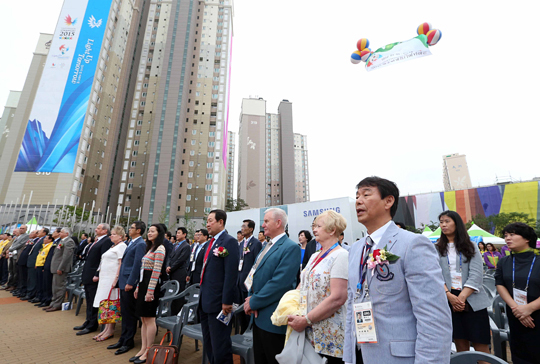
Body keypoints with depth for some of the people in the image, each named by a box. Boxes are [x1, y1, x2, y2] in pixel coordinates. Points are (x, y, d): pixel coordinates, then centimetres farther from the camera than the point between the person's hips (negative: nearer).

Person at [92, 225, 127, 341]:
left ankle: (110, 330, 6)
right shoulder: (113, 247, 19)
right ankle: (106, 329, 20)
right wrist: (98, 275, 15)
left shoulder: (121, 246, -11)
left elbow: (121, 264, -19)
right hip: (104, 279, 9)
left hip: (112, 279, -9)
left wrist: (116, 279, -23)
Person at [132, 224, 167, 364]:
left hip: (151, 284, -9)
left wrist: (150, 291, -21)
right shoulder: (150, 248, 16)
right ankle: (143, 349, 24)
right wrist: (138, 287, 15)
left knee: (149, 319, 1)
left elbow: (156, 271, -19)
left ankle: (148, 352, 13)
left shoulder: (160, 249, -13)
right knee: (144, 319, 14)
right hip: (143, 283, 9)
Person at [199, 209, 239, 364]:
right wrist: (202, 296, 17)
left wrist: (226, 301, -21)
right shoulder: (211, 242, 12)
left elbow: (231, 274, -21)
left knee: (220, 344, 5)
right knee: (208, 343, 22)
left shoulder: (229, 241, -16)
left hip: (218, 302, -9)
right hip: (205, 301, 9)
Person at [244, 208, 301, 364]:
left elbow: (279, 283, -24)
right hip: (258, 316, 8)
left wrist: (254, 302, -15)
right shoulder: (267, 246, 12)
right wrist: (251, 297, -4)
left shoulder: (290, 248, -18)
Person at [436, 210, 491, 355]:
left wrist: (462, 297, -14)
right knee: (460, 344, 6)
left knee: (481, 346, 1)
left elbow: (476, 275, -5)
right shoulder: (438, 249, 7)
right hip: (449, 299, 1)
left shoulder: (470, 247, 5)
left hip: (473, 300, 0)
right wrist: (449, 295, -15)